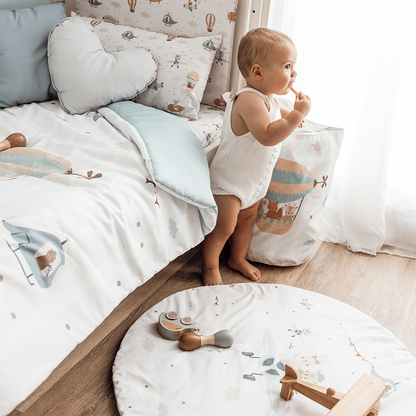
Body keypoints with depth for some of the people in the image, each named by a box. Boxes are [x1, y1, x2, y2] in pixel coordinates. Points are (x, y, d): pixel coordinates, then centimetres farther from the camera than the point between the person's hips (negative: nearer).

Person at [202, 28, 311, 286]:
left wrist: (290, 116, 10)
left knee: (247, 218, 23)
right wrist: (298, 114, -34)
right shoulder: (249, 100, -29)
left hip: (255, 179, 10)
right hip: (230, 179, -10)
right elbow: (268, 135, -40)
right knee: (224, 226, 1)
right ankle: (210, 267, 22)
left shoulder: (268, 97, 3)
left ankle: (238, 258, 43)